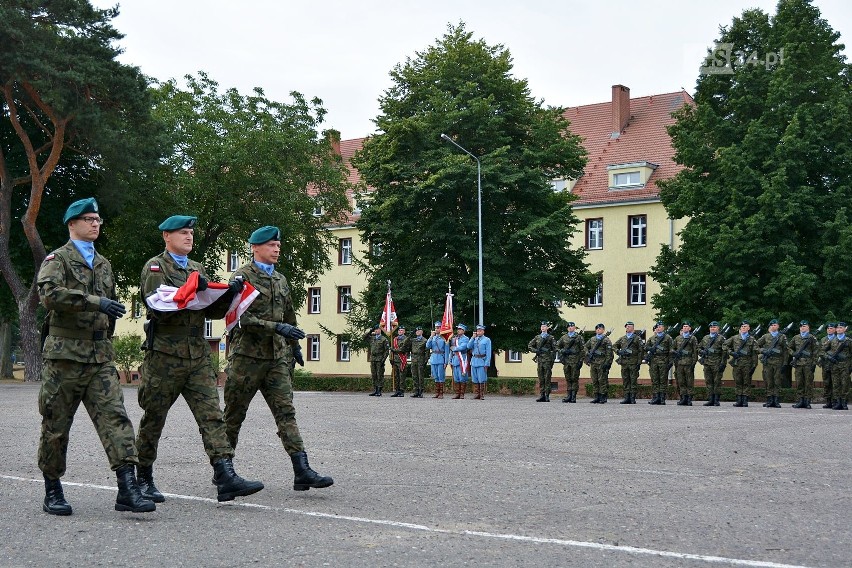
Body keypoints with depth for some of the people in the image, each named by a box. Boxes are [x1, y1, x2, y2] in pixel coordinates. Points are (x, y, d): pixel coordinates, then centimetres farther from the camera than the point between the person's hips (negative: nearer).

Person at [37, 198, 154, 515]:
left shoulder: (104, 264, 20)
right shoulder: (58, 259, -1)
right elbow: (49, 293, -20)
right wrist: (95, 302, -25)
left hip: (100, 356, 5)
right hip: (64, 354, -5)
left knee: (115, 417, -9)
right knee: (56, 426, 5)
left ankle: (127, 489, -14)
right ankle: (52, 492, 18)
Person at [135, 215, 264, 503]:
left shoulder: (197, 269, 19)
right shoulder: (154, 268, -1)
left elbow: (212, 311, 14)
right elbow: (158, 307, -15)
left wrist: (229, 293, -3)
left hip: (198, 356, 5)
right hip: (164, 356, -5)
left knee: (212, 415, -7)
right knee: (153, 420, 6)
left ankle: (225, 478, -14)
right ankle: (143, 479, 20)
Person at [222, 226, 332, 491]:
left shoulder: (281, 280, 17)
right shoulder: (242, 276, -5)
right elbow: (241, 318, -17)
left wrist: (294, 345, 31)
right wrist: (277, 327, -23)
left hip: (277, 357, 5)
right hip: (247, 356, -5)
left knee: (286, 411, -5)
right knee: (234, 414, 6)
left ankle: (302, 472, -13)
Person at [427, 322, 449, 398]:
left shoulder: (444, 338, -3)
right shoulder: (433, 338, 14)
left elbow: (447, 351, -5)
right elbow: (428, 346, 2)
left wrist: (446, 362, -10)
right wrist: (431, 337, -6)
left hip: (441, 360, -5)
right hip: (433, 359, 5)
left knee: (441, 377, -4)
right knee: (435, 377, 9)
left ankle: (441, 393, 0)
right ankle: (437, 393, 14)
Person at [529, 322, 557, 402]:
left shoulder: (551, 338, 2)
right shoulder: (537, 337, 14)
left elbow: (554, 349, 0)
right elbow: (529, 345, 17)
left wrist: (553, 359, -8)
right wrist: (535, 350, -1)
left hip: (547, 359, -4)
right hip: (540, 359, 4)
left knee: (547, 378, -6)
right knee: (541, 379, 5)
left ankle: (547, 396, -5)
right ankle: (542, 395, 8)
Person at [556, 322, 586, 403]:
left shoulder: (579, 337, 1)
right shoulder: (564, 337, 12)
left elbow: (583, 349, -2)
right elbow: (557, 346, 20)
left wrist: (581, 360, -8)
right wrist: (562, 351, 1)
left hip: (575, 360, -4)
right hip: (566, 361, 4)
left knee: (574, 378, -2)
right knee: (568, 379, 6)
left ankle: (574, 396, 0)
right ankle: (568, 395, 10)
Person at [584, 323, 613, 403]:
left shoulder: (606, 340, -3)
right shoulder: (592, 339, 14)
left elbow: (609, 353, -8)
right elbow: (586, 346, 29)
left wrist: (607, 363, -15)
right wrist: (587, 354, 13)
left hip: (602, 363, -6)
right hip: (593, 363, 6)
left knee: (602, 380, -6)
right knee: (595, 381, 7)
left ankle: (603, 397, -2)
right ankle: (597, 397, 13)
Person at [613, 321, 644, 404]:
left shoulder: (637, 338, 1)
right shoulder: (622, 338, 15)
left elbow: (641, 351, -3)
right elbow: (614, 346, 24)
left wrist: (639, 362, -9)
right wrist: (618, 352, 3)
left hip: (633, 362, -5)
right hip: (624, 362, 5)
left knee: (633, 380, -4)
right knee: (625, 381, 5)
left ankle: (633, 398, -1)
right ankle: (627, 398, 8)